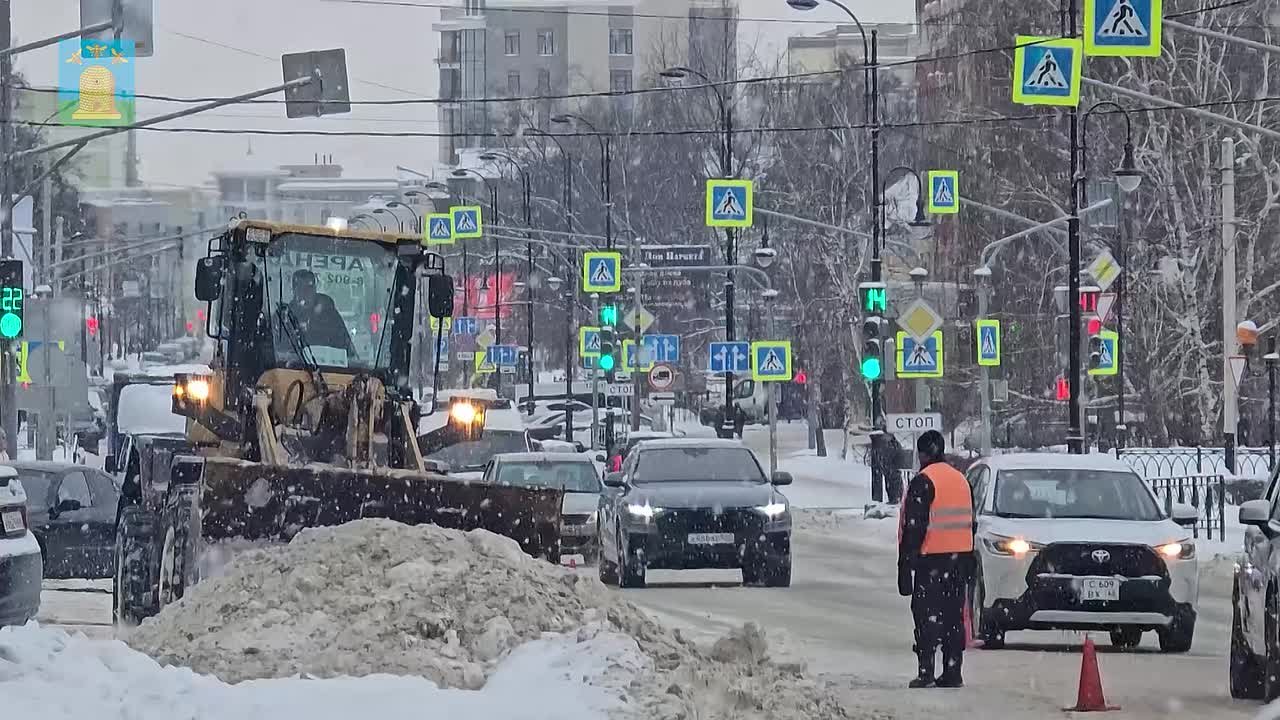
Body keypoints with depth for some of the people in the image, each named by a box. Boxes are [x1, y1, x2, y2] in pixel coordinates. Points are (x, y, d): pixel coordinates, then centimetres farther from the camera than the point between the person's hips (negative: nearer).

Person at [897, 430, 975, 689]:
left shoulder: (923, 482, -11)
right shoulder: (961, 480, 15)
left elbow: (914, 525, -15)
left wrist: (906, 561, -12)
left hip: (931, 558, -7)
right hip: (960, 555, 7)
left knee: (926, 613, -5)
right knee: (954, 615, 9)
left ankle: (926, 671, -10)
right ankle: (952, 672, 9)